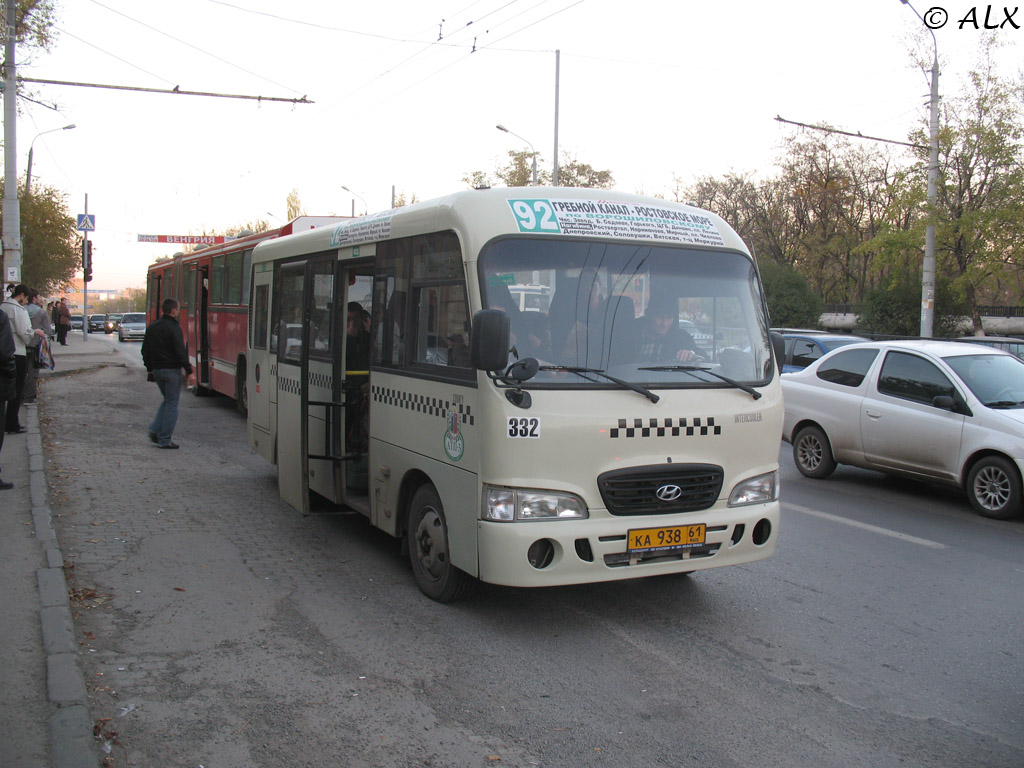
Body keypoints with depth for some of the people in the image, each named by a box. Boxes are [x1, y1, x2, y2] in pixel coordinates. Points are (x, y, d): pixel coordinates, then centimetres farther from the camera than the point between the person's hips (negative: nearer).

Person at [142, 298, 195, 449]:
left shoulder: (152, 327, 10)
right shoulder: (174, 328, -14)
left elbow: (145, 351, 16)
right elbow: (180, 352, -19)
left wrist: (150, 369, 25)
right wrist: (189, 372, -16)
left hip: (157, 370, 7)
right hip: (171, 370, -7)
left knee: (167, 400, 23)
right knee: (171, 404, 0)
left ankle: (155, 430, 9)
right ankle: (164, 440, 1)